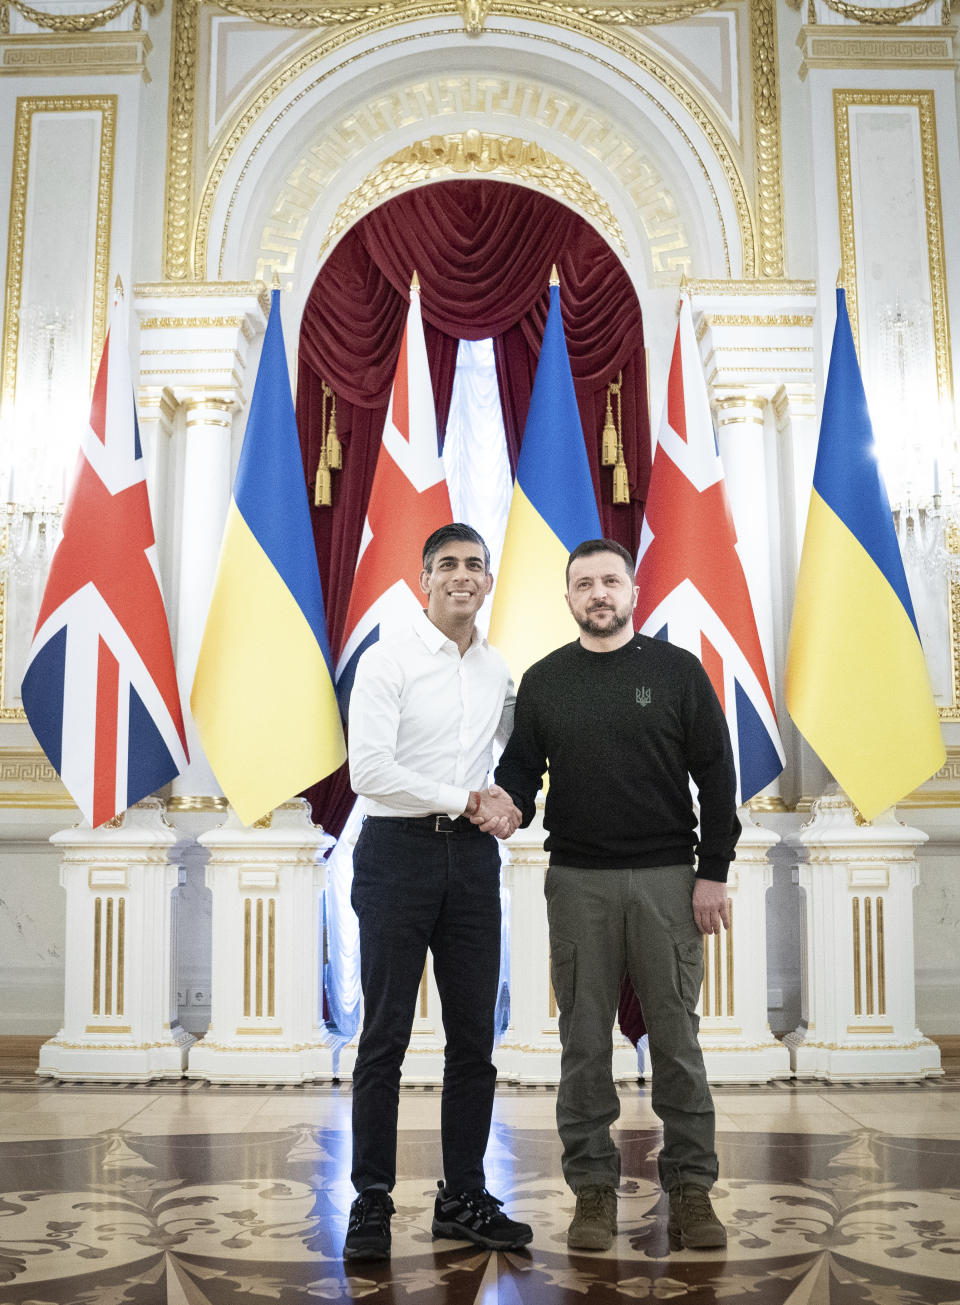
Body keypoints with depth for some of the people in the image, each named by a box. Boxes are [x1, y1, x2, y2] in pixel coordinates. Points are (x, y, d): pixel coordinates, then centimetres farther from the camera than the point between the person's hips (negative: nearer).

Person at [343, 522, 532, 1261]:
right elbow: (368, 769, -16)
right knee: (386, 1037, 2)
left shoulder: (500, 670, 10)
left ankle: (464, 1198, 23)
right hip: (399, 852, -5)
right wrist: (467, 800, -13)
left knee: (474, 1038, 10)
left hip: (473, 856, 5)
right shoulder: (387, 661, -6)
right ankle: (372, 1201, 16)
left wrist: (514, 805, 6)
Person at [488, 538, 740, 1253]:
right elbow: (522, 770, 9)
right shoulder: (543, 680, 8)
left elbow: (717, 774, 1)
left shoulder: (677, 670, 3)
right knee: (585, 1039, 6)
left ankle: (691, 1184, 17)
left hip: (667, 878, -1)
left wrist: (713, 872, -4)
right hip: (578, 880, 2)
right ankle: (594, 1186, 17)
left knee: (677, 1036, 4)